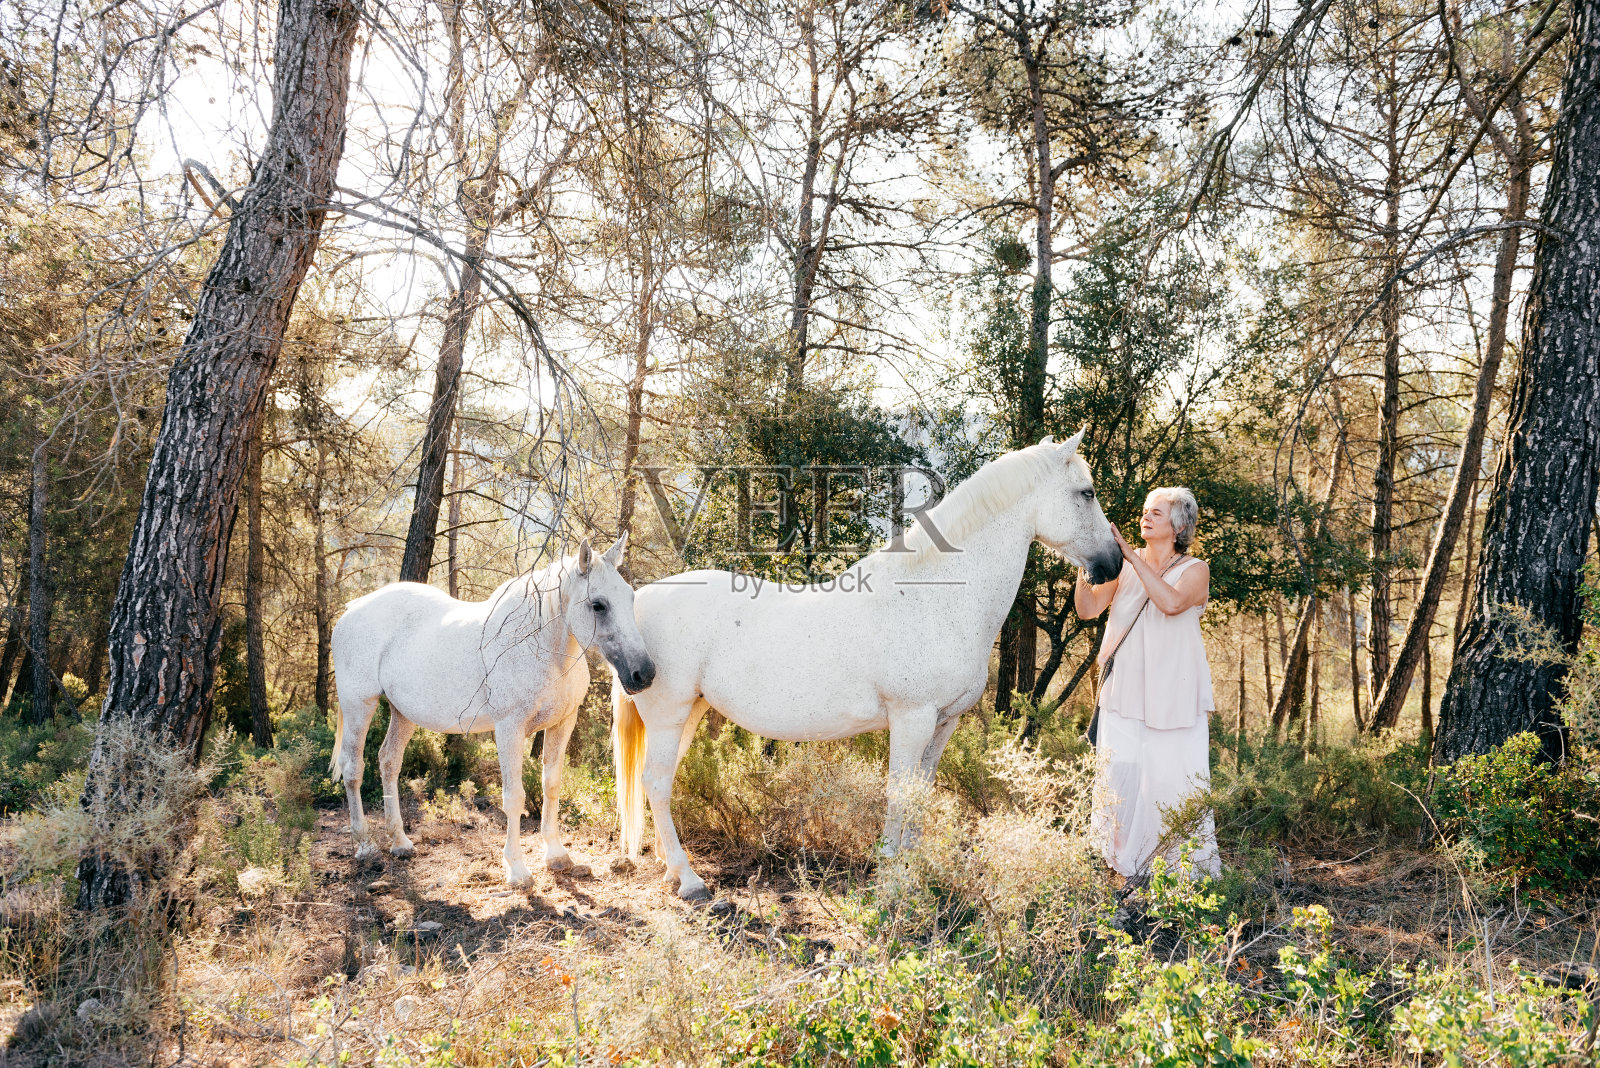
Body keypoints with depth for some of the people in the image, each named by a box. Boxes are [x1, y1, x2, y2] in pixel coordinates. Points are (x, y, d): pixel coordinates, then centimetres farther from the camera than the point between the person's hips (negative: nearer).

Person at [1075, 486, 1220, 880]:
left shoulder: (1195, 570, 0)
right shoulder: (1124, 567, 10)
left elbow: (1172, 602, -21)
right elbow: (1088, 609, 1)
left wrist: (1132, 555, -21)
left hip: (1173, 696, -3)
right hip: (1124, 694, 3)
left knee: (1176, 781, -4)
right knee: (1119, 779, -2)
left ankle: (1194, 873, 11)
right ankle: (1128, 870, 11)